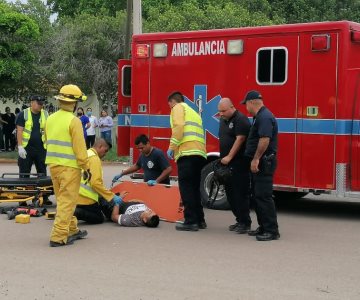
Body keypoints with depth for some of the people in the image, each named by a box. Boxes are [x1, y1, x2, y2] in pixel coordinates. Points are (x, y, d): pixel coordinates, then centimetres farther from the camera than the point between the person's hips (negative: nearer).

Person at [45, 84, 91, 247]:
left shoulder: (50, 119, 8)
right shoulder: (74, 121, -14)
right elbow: (80, 147, -15)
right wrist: (86, 167, -8)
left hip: (53, 165, 8)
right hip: (70, 167, -8)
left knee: (62, 199, 17)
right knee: (67, 201, -3)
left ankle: (72, 230, 28)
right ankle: (58, 237, -7)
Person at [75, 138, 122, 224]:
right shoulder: (94, 158, -14)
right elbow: (96, 183, -22)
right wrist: (112, 196, -19)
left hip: (77, 195, 8)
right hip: (86, 198, -8)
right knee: (99, 219, 6)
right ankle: (76, 213, -15)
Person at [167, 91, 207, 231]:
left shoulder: (178, 107, 7)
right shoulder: (193, 112, 32)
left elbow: (178, 127, -10)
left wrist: (172, 147, -7)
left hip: (187, 152, -8)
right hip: (200, 153, 8)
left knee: (186, 187, -7)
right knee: (194, 187, 15)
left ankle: (191, 221, -10)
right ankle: (200, 220, 16)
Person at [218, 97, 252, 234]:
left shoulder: (241, 119, -12)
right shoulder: (223, 120, 15)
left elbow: (240, 139, -20)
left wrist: (229, 157, -21)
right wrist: (223, 158, 14)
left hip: (239, 163, -9)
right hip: (227, 163, 9)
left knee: (240, 193, -8)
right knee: (230, 193, 11)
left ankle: (245, 223, -2)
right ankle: (239, 220, 19)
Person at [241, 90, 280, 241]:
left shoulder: (264, 117, -16)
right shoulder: (259, 116, 18)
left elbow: (265, 139, -26)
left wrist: (256, 159, -24)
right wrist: (255, 160, 24)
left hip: (264, 162, -11)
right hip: (259, 163, 11)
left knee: (263, 196, -12)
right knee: (258, 196, 14)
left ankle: (272, 231, -11)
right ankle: (263, 227, 20)